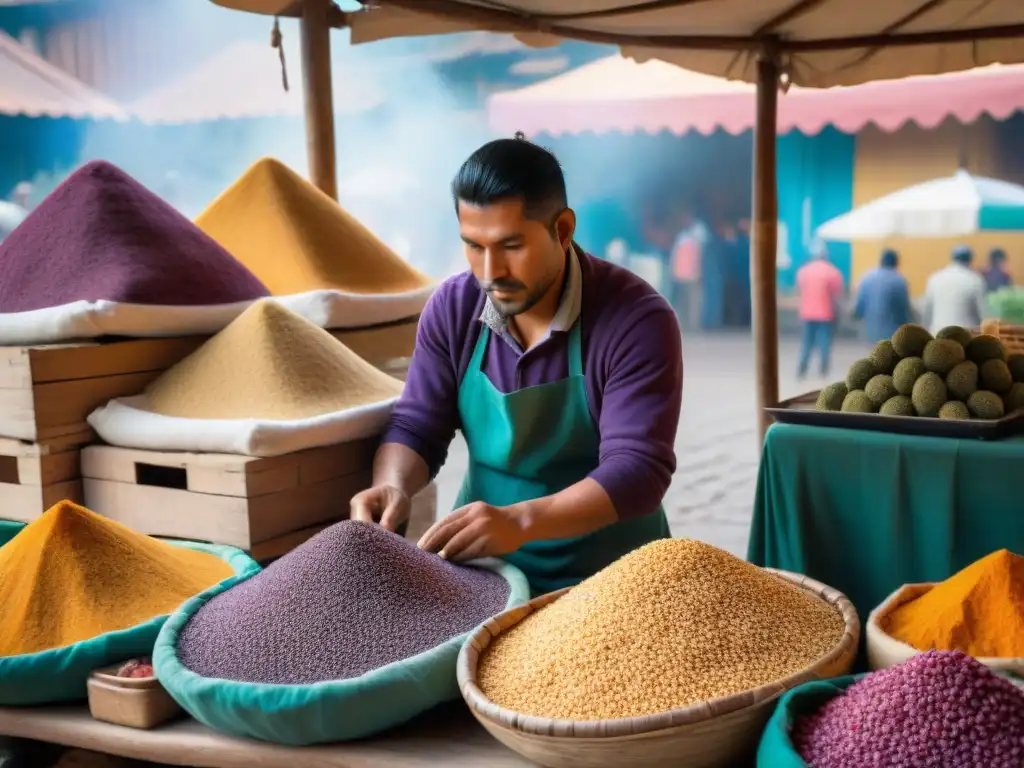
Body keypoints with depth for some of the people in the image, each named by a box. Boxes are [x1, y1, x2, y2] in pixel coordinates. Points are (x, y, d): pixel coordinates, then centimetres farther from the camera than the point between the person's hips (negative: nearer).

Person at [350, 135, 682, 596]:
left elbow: (638, 469, -23)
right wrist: (392, 486, -19)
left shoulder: (636, 320, -16)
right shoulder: (453, 308, -2)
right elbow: (415, 426, 4)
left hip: (608, 579, -3)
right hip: (481, 570, 4)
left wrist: (520, 520, -38)